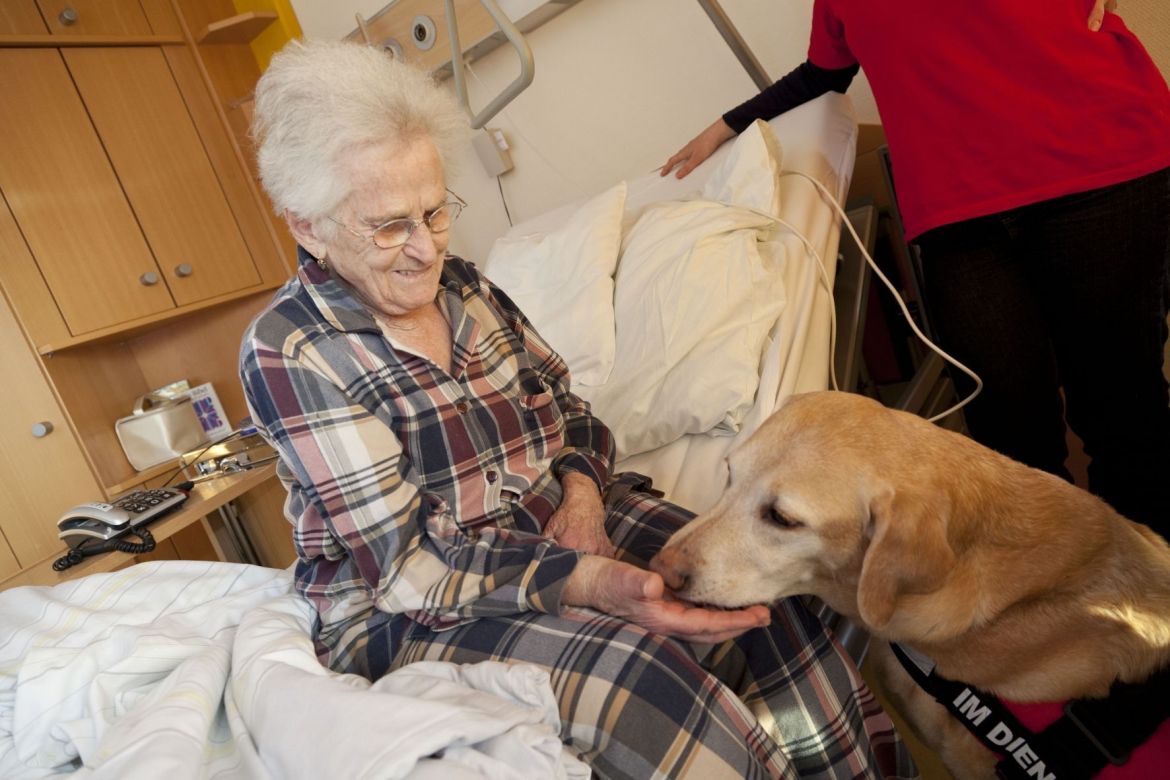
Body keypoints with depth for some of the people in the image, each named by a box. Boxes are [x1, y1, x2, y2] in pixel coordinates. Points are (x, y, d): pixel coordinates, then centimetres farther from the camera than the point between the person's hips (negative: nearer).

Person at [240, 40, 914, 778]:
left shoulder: (462, 287, 3)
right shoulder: (289, 351, -14)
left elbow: (567, 408, 9)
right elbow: (405, 564, -20)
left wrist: (581, 488, -13)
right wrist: (586, 582, -32)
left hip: (553, 522, 5)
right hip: (409, 612, -4)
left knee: (749, 592, -15)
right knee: (640, 675, -30)